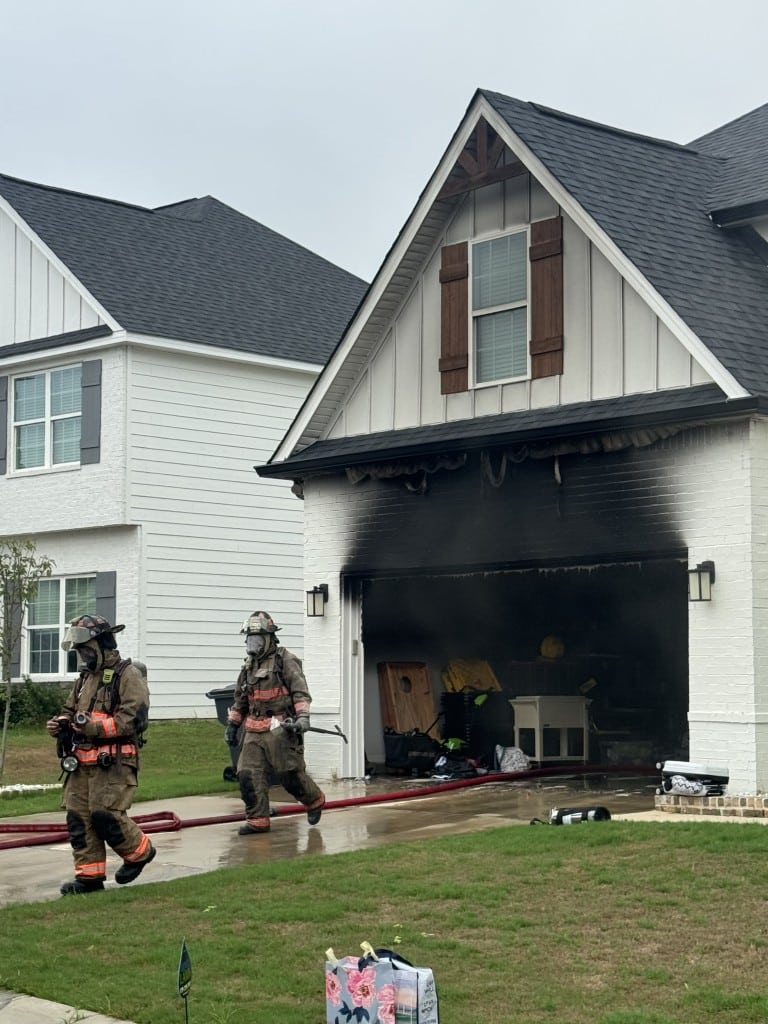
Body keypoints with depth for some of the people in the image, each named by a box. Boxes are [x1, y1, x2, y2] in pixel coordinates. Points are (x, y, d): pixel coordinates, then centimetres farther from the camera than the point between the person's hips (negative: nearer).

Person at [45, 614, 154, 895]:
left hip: (113, 763, -8)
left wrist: (93, 727, -23)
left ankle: (140, 851, 12)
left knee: (105, 816, -13)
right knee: (78, 819, 3)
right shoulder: (85, 678, 20)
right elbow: (70, 711, 30)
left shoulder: (127, 675, -6)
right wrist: (59, 724, 6)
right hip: (82, 763, 8)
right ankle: (89, 875, 9)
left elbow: (134, 718, -17)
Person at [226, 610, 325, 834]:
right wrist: (232, 724, 26)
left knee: (289, 774, -4)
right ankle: (257, 820, 4)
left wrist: (303, 717, -24)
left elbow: (301, 691, -12)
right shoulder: (249, 666, 18)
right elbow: (240, 699, 27)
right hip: (254, 731, 7)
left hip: (280, 729, -6)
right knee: (248, 774, -3)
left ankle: (315, 801, 22)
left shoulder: (286, 661, -4)